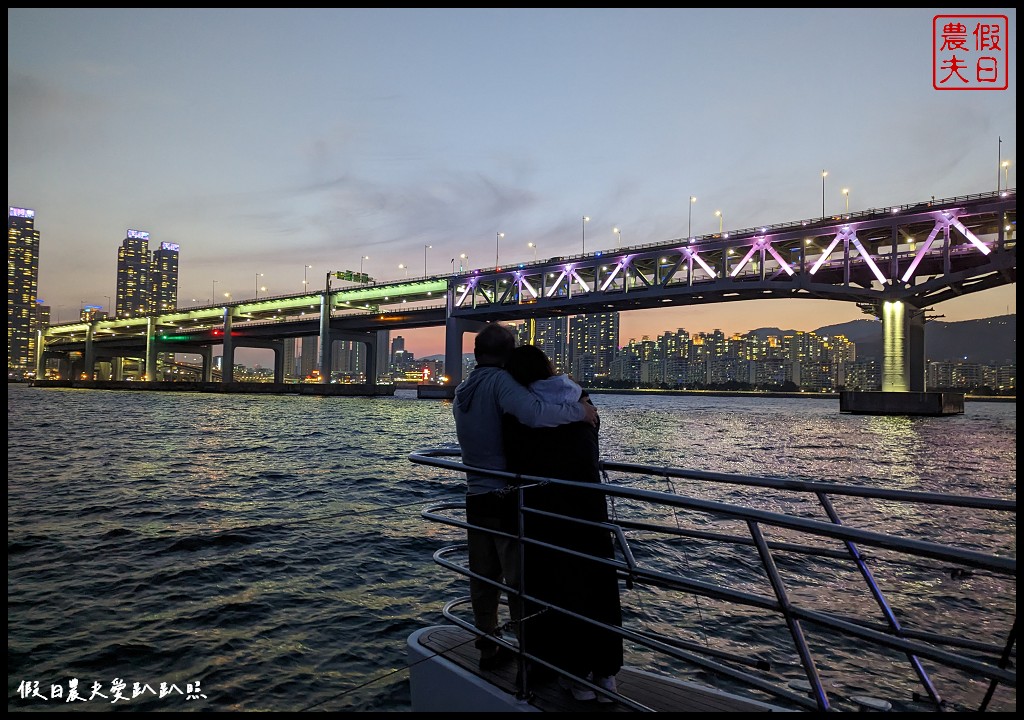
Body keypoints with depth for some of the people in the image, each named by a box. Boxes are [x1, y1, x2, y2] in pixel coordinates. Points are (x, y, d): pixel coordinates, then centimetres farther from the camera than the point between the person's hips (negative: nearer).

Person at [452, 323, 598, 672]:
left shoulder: (461, 392, 10)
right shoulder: (500, 381, -15)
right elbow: (534, 413, -34)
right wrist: (580, 410, -21)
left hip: (476, 498, 7)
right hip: (508, 500, -7)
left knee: (484, 580, 17)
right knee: (521, 583, 5)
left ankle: (489, 648, 30)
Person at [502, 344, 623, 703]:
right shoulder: (582, 399, 3)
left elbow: (515, 463, -2)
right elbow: (592, 451, 9)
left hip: (544, 511, -3)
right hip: (590, 504, 3)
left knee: (557, 589, 10)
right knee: (598, 586, 14)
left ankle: (578, 674, 19)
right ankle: (606, 672, 24)